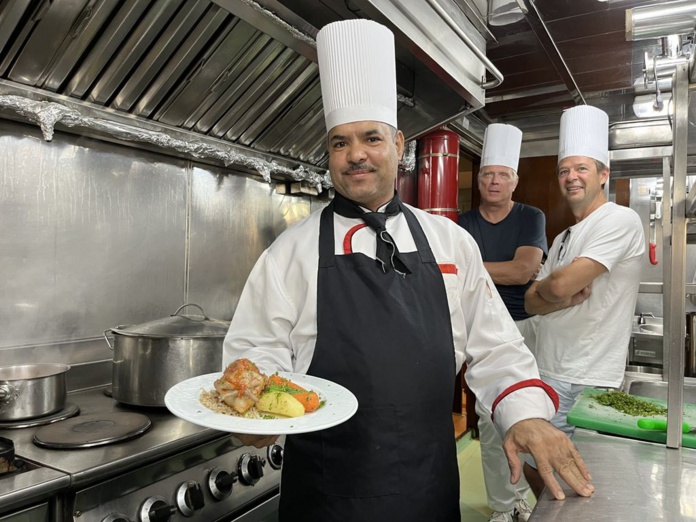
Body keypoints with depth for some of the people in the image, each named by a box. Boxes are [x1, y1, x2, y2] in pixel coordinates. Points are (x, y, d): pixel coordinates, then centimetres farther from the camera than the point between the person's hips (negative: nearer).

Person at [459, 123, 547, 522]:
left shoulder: (532, 218, -1)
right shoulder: (466, 223, 4)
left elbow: (524, 270, -14)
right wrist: (509, 270, -12)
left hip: (524, 326, -1)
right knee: (490, 421, 3)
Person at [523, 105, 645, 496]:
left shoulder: (620, 221, -12)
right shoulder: (564, 238, 15)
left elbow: (559, 286, -23)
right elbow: (532, 302, 8)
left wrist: (544, 287, 0)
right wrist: (569, 297, -12)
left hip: (586, 384, -8)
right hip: (547, 374, 8)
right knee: (533, 466, 17)